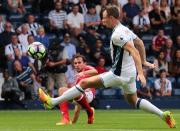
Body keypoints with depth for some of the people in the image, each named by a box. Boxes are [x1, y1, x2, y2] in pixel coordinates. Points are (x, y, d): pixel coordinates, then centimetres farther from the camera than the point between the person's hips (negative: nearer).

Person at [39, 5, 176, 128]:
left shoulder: (117, 34, -20)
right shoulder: (125, 29, 9)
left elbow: (134, 51, -28)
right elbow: (140, 43, 23)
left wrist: (140, 73, -33)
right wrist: (144, 61, 32)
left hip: (119, 73, -9)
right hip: (130, 72, 9)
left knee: (85, 83, -7)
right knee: (133, 100, 25)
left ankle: (53, 102, -6)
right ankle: (164, 115, 20)